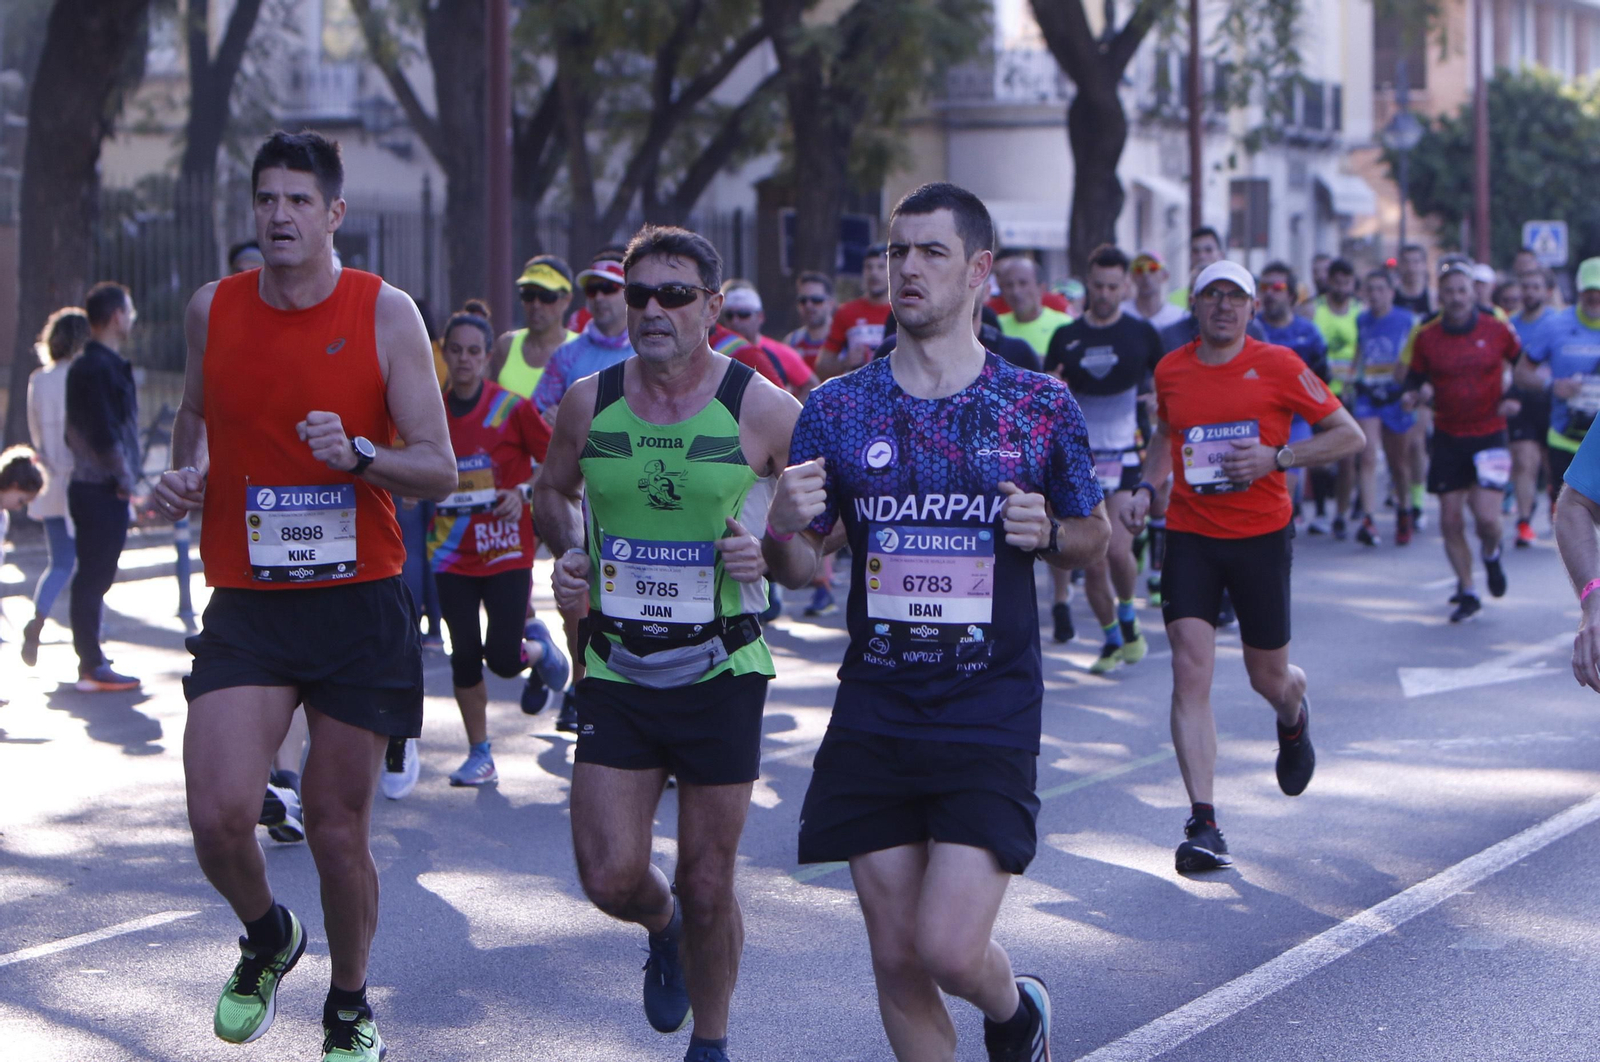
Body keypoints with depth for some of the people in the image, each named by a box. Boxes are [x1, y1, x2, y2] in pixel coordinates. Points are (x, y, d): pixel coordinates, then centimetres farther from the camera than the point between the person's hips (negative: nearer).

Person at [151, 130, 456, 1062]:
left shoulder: (386, 314, -4)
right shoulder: (213, 309, 4)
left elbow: (440, 470, -4)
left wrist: (357, 455, -23)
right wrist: (188, 472, 5)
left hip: (360, 607, -1)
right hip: (246, 604, 2)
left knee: (339, 829, 4)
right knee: (220, 817, -15)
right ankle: (268, 938, 19)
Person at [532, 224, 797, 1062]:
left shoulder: (763, 411, -9)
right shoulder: (589, 403, 0)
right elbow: (552, 492, 19)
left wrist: (770, 556, -20)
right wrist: (567, 553, -1)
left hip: (720, 671, -2)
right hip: (615, 670, 2)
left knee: (708, 887, 4)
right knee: (611, 877, -4)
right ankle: (662, 927, 33)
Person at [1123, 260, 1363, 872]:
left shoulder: (1277, 366, -6)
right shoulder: (1171, 371, 4)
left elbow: (1349, 436, -2)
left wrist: (1276, 458, -15)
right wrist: (1146, 487, 6)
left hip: (1263, 535, -2)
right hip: (1190, 536, 2)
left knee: (1268, 678, 10)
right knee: (1190, 671, -13)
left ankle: (1294, 720, 51)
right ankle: (1202, 824, -14)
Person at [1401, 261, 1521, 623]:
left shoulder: (1497, 329, -4)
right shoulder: (1426, 336, -2)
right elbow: (1415, 378, 7)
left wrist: (1512, 398, -1)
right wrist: (1412, 395, -15)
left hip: (1489, 434, -2)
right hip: (1447, 438, 2)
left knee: (1487, 517, -13)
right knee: (1450, 521, -1)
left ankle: (1491, 555, 23)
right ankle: (1467, 593, 16)